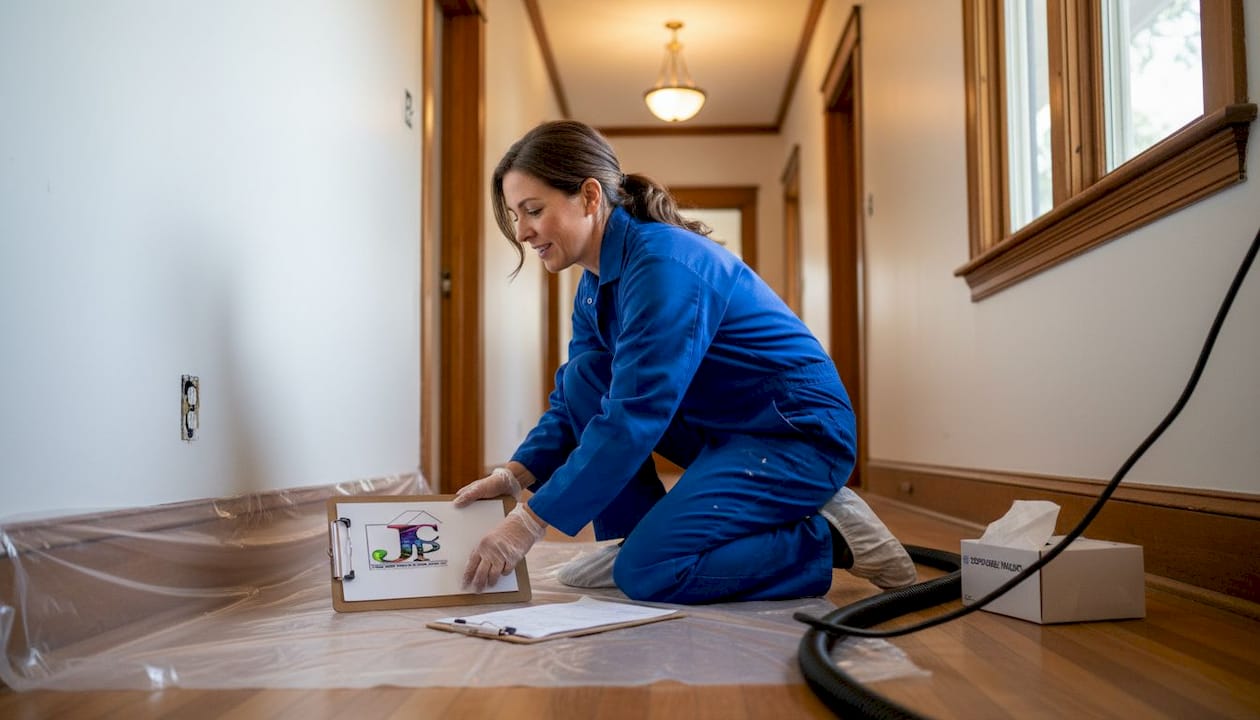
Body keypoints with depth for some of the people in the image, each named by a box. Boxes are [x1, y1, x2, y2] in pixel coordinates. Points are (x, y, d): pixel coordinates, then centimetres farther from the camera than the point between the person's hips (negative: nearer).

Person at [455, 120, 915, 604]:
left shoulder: (662, 265, -25)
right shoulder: (596, 284, 5)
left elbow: (635, 414, -30)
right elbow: (572, 400, 10)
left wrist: (529, 523, -28)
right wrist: (515, 474, -8)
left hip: (797, 436, -9)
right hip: (720, 429, 9)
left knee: (647, 573, -20)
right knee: (584, 378, -2)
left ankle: (830, 538, -5)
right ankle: (637, 537, 4)